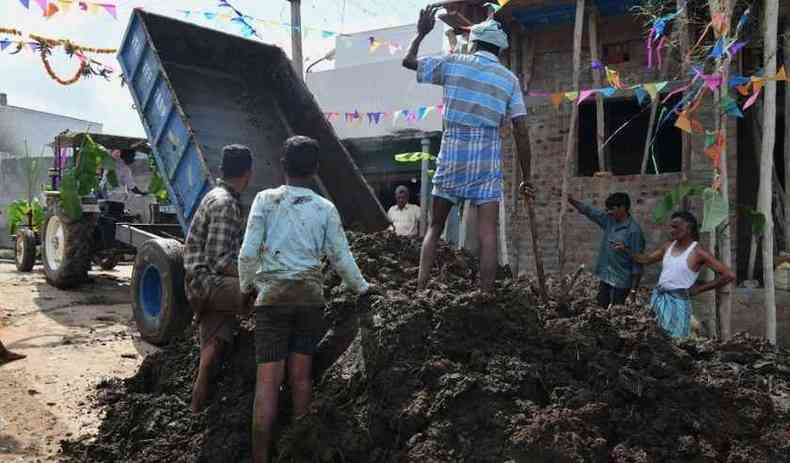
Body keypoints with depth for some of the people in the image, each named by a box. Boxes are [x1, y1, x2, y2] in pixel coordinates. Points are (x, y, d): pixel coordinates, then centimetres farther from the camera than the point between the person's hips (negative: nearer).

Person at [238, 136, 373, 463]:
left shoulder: (266, 199, -2)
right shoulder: (325, 208, 3)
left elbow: (248, 252, -6)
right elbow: (341, 258, 5)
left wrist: (246, 285, 12)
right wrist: (361, 288, 21)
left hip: (273, 295, -2)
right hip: (310, 295, 2)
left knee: (268, 380, 0)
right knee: (301, 376, 10)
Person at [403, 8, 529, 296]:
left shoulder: (453, 63, 5)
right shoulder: (509, 79, 7)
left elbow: (408, 61, 16)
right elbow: (521, 131, 1)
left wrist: (421, 33, 30)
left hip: (452, 154, 0)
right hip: (488, 158, 0)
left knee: (435, 227, 11)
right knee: (487, 233, -1)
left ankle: (420, 290, 5)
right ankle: (486, 296, -5)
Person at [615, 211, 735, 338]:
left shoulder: (698, 252, -10)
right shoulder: (669, 245, 9)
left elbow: (729, 275, -11)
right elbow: (647, 260, 22)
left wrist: (699, 288, -7)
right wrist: (626, 249, 9)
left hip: (678, 301, -6)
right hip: (658, 297, 6)